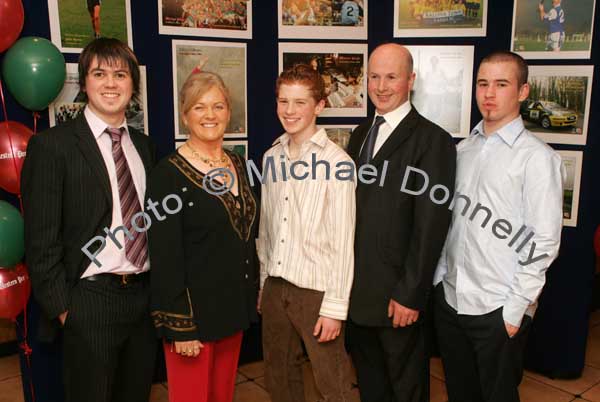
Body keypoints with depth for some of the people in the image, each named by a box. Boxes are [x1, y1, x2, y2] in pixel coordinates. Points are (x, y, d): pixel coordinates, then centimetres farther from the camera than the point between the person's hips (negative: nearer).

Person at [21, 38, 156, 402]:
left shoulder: (145, 145, 8)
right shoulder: (52, 145, -9)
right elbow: (41, 240, -10)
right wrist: (61, 307, -10)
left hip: (145, 297, 5)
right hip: (89, 301, -5)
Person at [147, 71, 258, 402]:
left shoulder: (238, 164, 6)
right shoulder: (168, 173, -14)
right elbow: (165, 257, -15)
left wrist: (254, 291, 12)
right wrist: (178, 326, -16)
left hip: (235, 306, 6)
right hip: (193, 312, -6)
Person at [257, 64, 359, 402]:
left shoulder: (337, 162, -13)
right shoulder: (272, 157, 6)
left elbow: (343, 241, -13)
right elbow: (266, 229, 11)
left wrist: (335, 307, -13)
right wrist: (263, 284, 12)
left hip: (316, 288, -6)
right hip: (275, 286, 6)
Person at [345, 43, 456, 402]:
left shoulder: (432, 140, -13)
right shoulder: (361, 133, 10)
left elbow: (431, 227, -17)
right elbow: (351, 207, 10)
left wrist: (410, 294, -17)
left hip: (397, 295, -6)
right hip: (356, 290, 6)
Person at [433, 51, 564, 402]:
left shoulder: (537, 157, -12)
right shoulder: (463, 149, 6)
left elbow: (545, 241, -13)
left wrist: (515, 309, -13)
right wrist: (440, 278, 8)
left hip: (499, 310, -5)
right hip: (449, 299, 5)